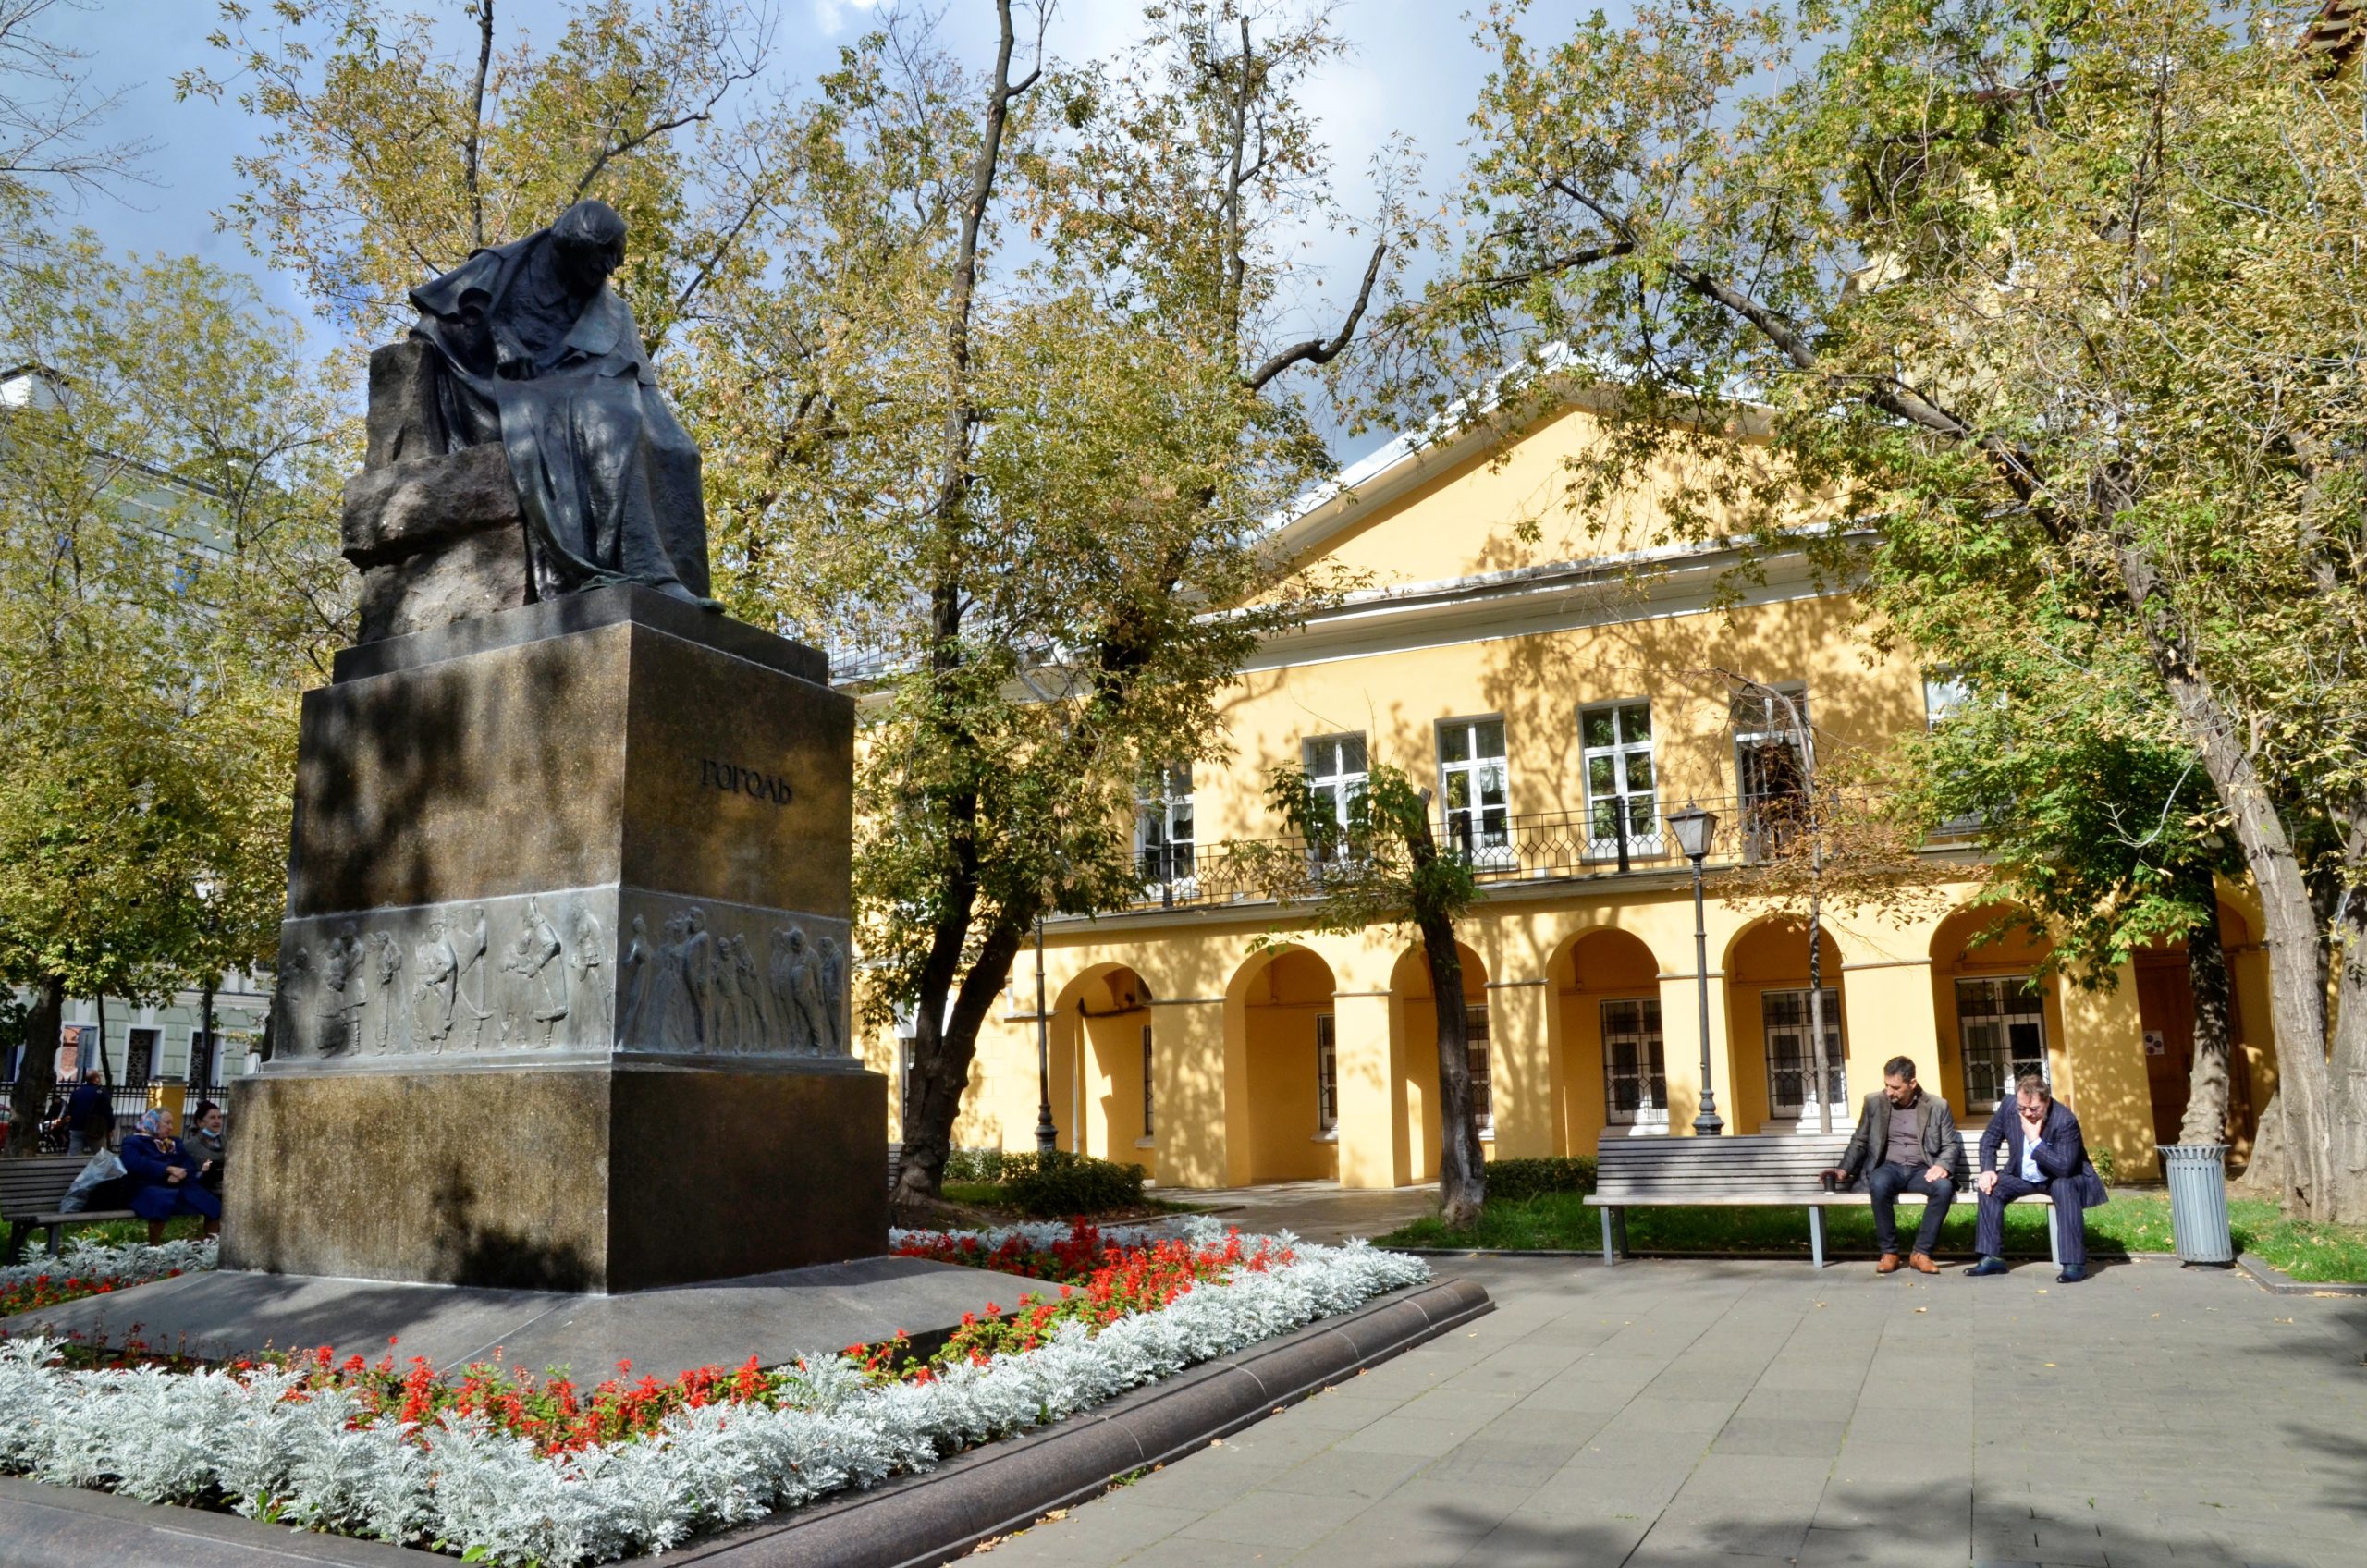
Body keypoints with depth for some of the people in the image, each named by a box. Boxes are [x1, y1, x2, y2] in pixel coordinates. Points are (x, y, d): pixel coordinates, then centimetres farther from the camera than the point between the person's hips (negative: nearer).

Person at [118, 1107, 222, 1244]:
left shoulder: (175, 1143, 27)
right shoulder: (133, 1142, 11)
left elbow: (191, 1162, 12)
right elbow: (136, 1164, -10)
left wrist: (179, 1174, -12)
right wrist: (169, 1169, -19)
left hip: (179, 1186, 5)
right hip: (150, 1188, -5)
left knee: (214, 1206, -21)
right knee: (163, 1202, -42)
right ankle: (152, 1248, -31)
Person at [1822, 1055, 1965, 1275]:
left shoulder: (1937, 1106, 3)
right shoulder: (1874, 1102, 5)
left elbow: (1951, 1145, 5)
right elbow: (1859, 1141, 12)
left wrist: (1942, 1165, -17)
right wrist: (1844, 1170, -2)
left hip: (1921, 1170, 0)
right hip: (1888, 1167, 0)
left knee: (1944, 1186, -34)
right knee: (1880, 1185, -36)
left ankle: (1921, 1252, -20)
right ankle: (1889, 1252, -19)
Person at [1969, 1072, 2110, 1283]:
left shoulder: (2065, 1120, -27)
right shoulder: (2008, 1109, -13)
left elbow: (2064, 1168, -32)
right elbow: (1989, 1142, 2)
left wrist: (2035, 1140, -37)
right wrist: (1988, 1170, -14)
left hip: (2060, 1178, -4)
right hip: (2022, 1176, 5)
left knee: (2065, 1188, -36)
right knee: (1989, 1187, -18)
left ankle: (2075, 1263, -29)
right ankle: (1992, 1258, -10)